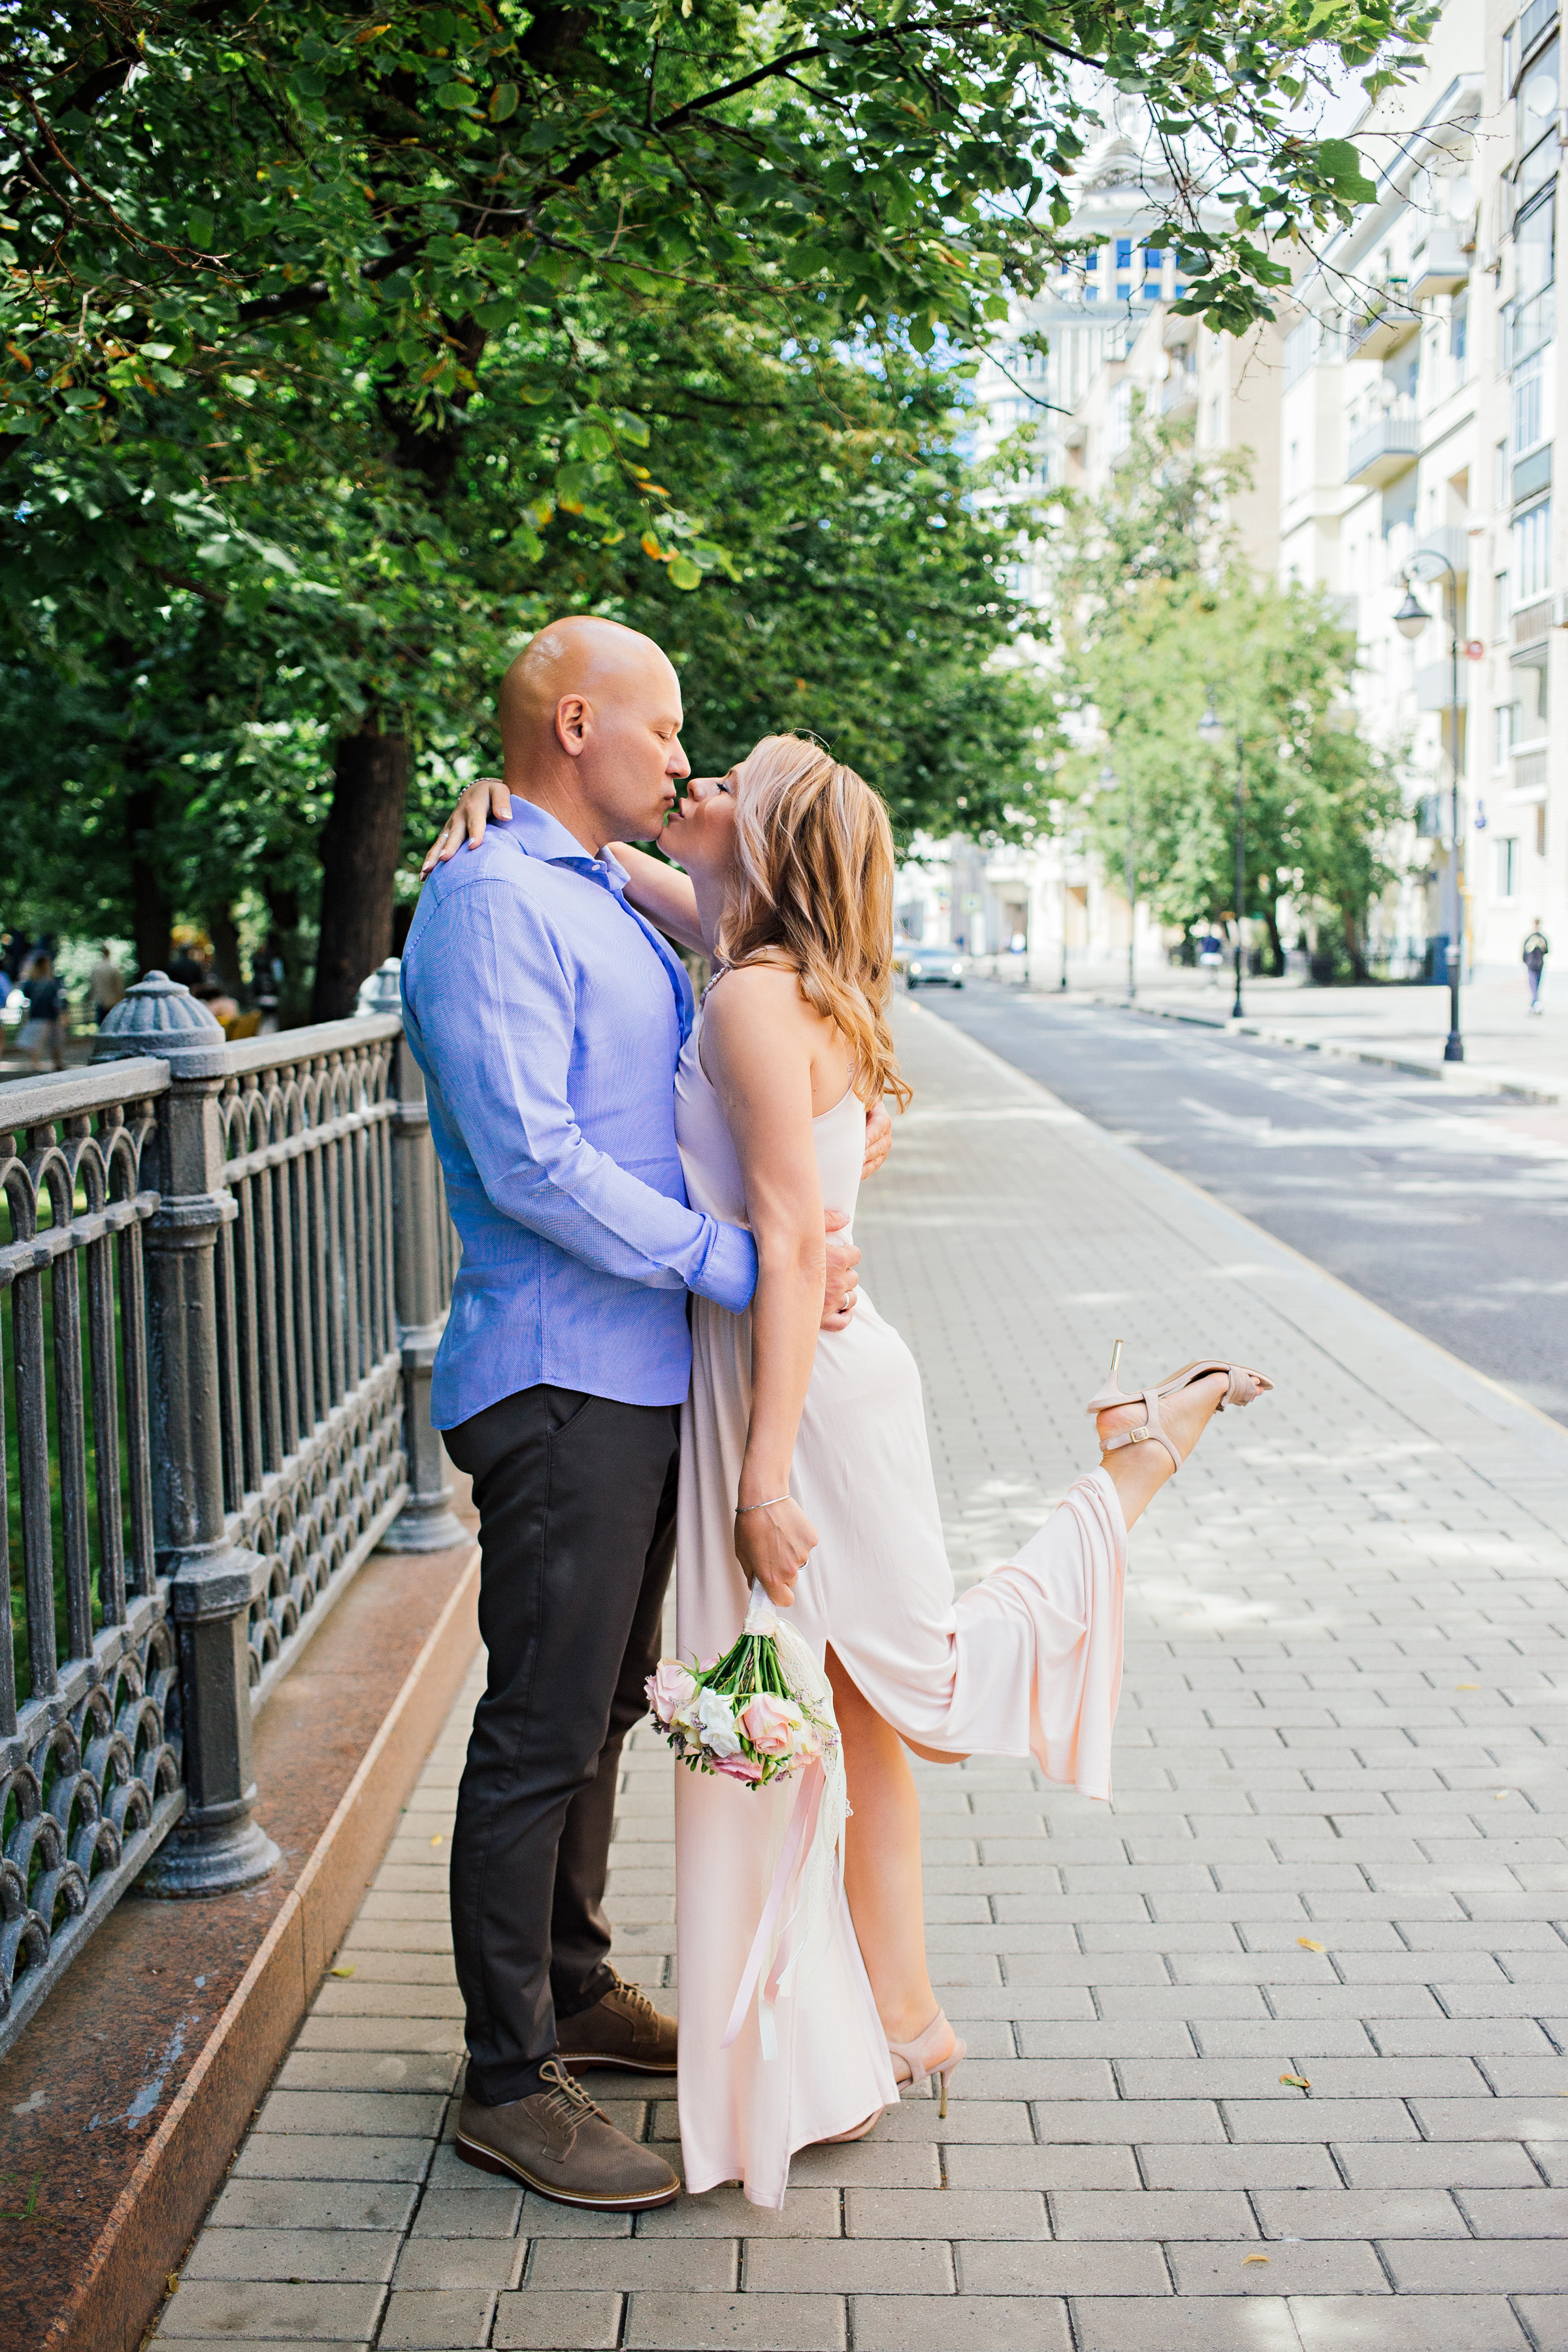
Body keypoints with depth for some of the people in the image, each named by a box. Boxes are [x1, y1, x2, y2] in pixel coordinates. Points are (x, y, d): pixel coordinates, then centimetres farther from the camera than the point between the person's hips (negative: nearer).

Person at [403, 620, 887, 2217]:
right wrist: (739, 1265, -20)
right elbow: (531, 1161, -23)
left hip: (637, 1377, 10)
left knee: (598, 1711, 19)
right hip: (558, 1380, -10)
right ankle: (511, 2084, 11)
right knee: (541, 1729, -2)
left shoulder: (611, 905, 16)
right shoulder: (490, 901, -14)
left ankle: (575, 1993, 35)